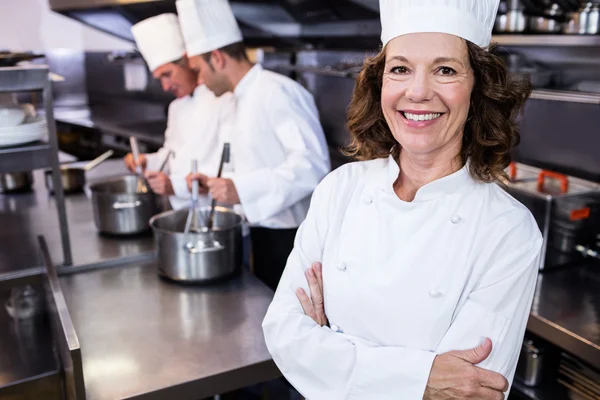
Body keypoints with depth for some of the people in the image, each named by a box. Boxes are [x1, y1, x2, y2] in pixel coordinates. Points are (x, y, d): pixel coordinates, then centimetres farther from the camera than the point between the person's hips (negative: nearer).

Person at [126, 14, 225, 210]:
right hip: (182, 211, 7)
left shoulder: (222, 100, -12)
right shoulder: (177, 106, 17)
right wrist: (147, 161, 7)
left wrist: (176, 185, -23)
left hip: (214, 210, -7)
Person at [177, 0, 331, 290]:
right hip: (263, 234, 9)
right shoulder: (242, 100, 13)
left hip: (292, 238, -9)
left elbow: (313, 163, -26)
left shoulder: (278, 92, -17)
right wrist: (217, 185, 8)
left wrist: (241, 190, -29)